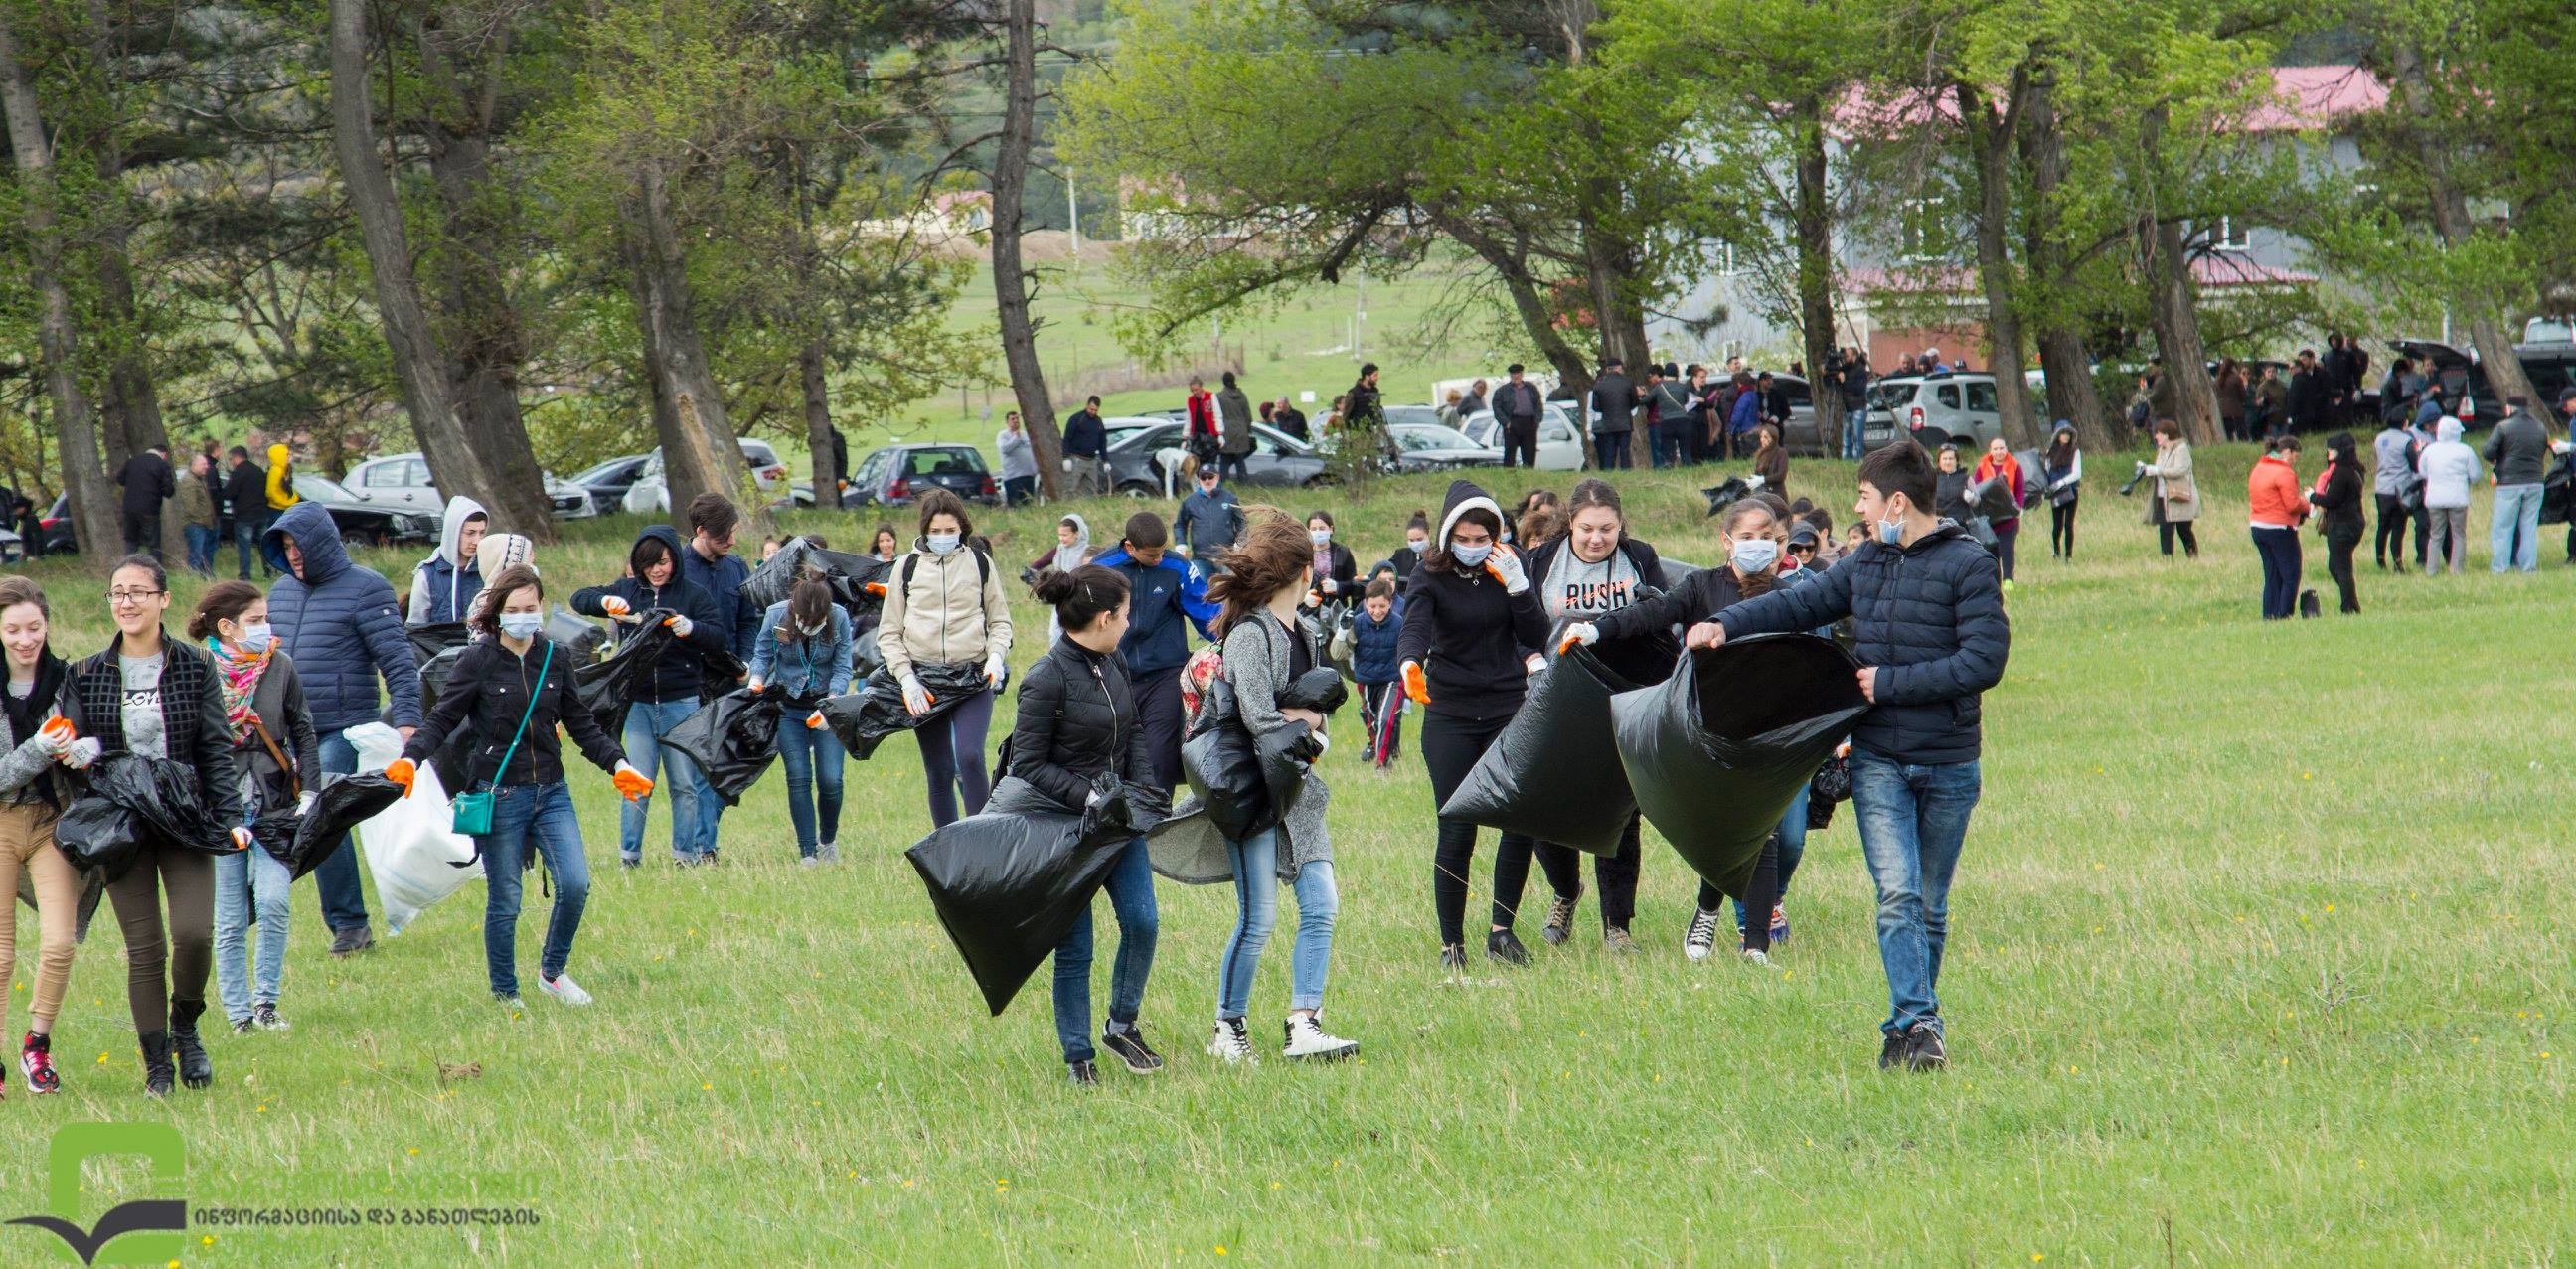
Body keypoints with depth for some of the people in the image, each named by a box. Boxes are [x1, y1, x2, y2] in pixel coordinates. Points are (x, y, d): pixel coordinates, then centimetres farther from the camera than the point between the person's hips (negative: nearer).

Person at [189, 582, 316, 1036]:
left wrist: (309, 792, 1)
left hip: (274, 805, 1)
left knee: (273, 900, -16)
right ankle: (239, 1013, 10)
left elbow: (304, 733, 10)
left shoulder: (279, 667, 4)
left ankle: (266, 1000, -1)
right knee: (230, 921, 0)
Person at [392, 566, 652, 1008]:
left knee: (575, 885, -9)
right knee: (505, 901, 1)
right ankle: (504, 995, 16)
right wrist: (410, 759, -23)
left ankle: (553, 971, 14)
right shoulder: (479, 661, -6)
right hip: (500, 794, -3)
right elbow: (442, 720, -7)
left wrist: (618, 765, 3)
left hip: (551, 792, 3)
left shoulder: (556, 659, 6)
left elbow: (582, 725, 13)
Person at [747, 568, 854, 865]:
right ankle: (807, 852, -1)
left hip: (827, 703, 0)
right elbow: (762, 655, -1)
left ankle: (828, 840, 19)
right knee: (799, 779, -7)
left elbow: (842, 668, -10)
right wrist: (757, 679, -21)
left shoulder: (839, 618, -14)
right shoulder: (776, 615, -13)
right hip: (789, 708, 0)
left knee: (830, 779, -7)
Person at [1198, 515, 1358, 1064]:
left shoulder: (1302, 636, 12)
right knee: (1259, 919, -5)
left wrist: (1305, 724, -3)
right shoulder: (1250, 636, -16)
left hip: (1297, 791, 8)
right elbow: (1259, 721, -22)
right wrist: (1305, 727, -6)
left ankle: (1302, 1028, 2)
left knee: (1321, 905, -1)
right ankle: (1228, 1030, 10)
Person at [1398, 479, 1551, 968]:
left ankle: (1502, 928, 3)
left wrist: (1515, 585, -16)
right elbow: (1414, 627, -23)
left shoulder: (1510, 569, 3)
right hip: (1450, 716, -2)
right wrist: (1410, 664, -45)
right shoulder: (1430, 577, -5)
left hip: (1509, 709, 2)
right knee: (1456, 833, -7)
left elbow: (1536, 638, -3)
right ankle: (1451, 943, 4)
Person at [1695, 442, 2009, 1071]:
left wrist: (1890, 683, -14)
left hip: (1948, 766, -3)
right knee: (1898, 895, -12)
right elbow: (1802, 603, 20)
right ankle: (1917, 1024, -17)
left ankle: (1911, 1025, 17)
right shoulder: (1867, 564, 10)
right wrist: (1726, 624, 5)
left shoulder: (1967, 566, -7)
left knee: (1930, 904, 7)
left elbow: (1985, 660, -15)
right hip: (1879, 763, 3)